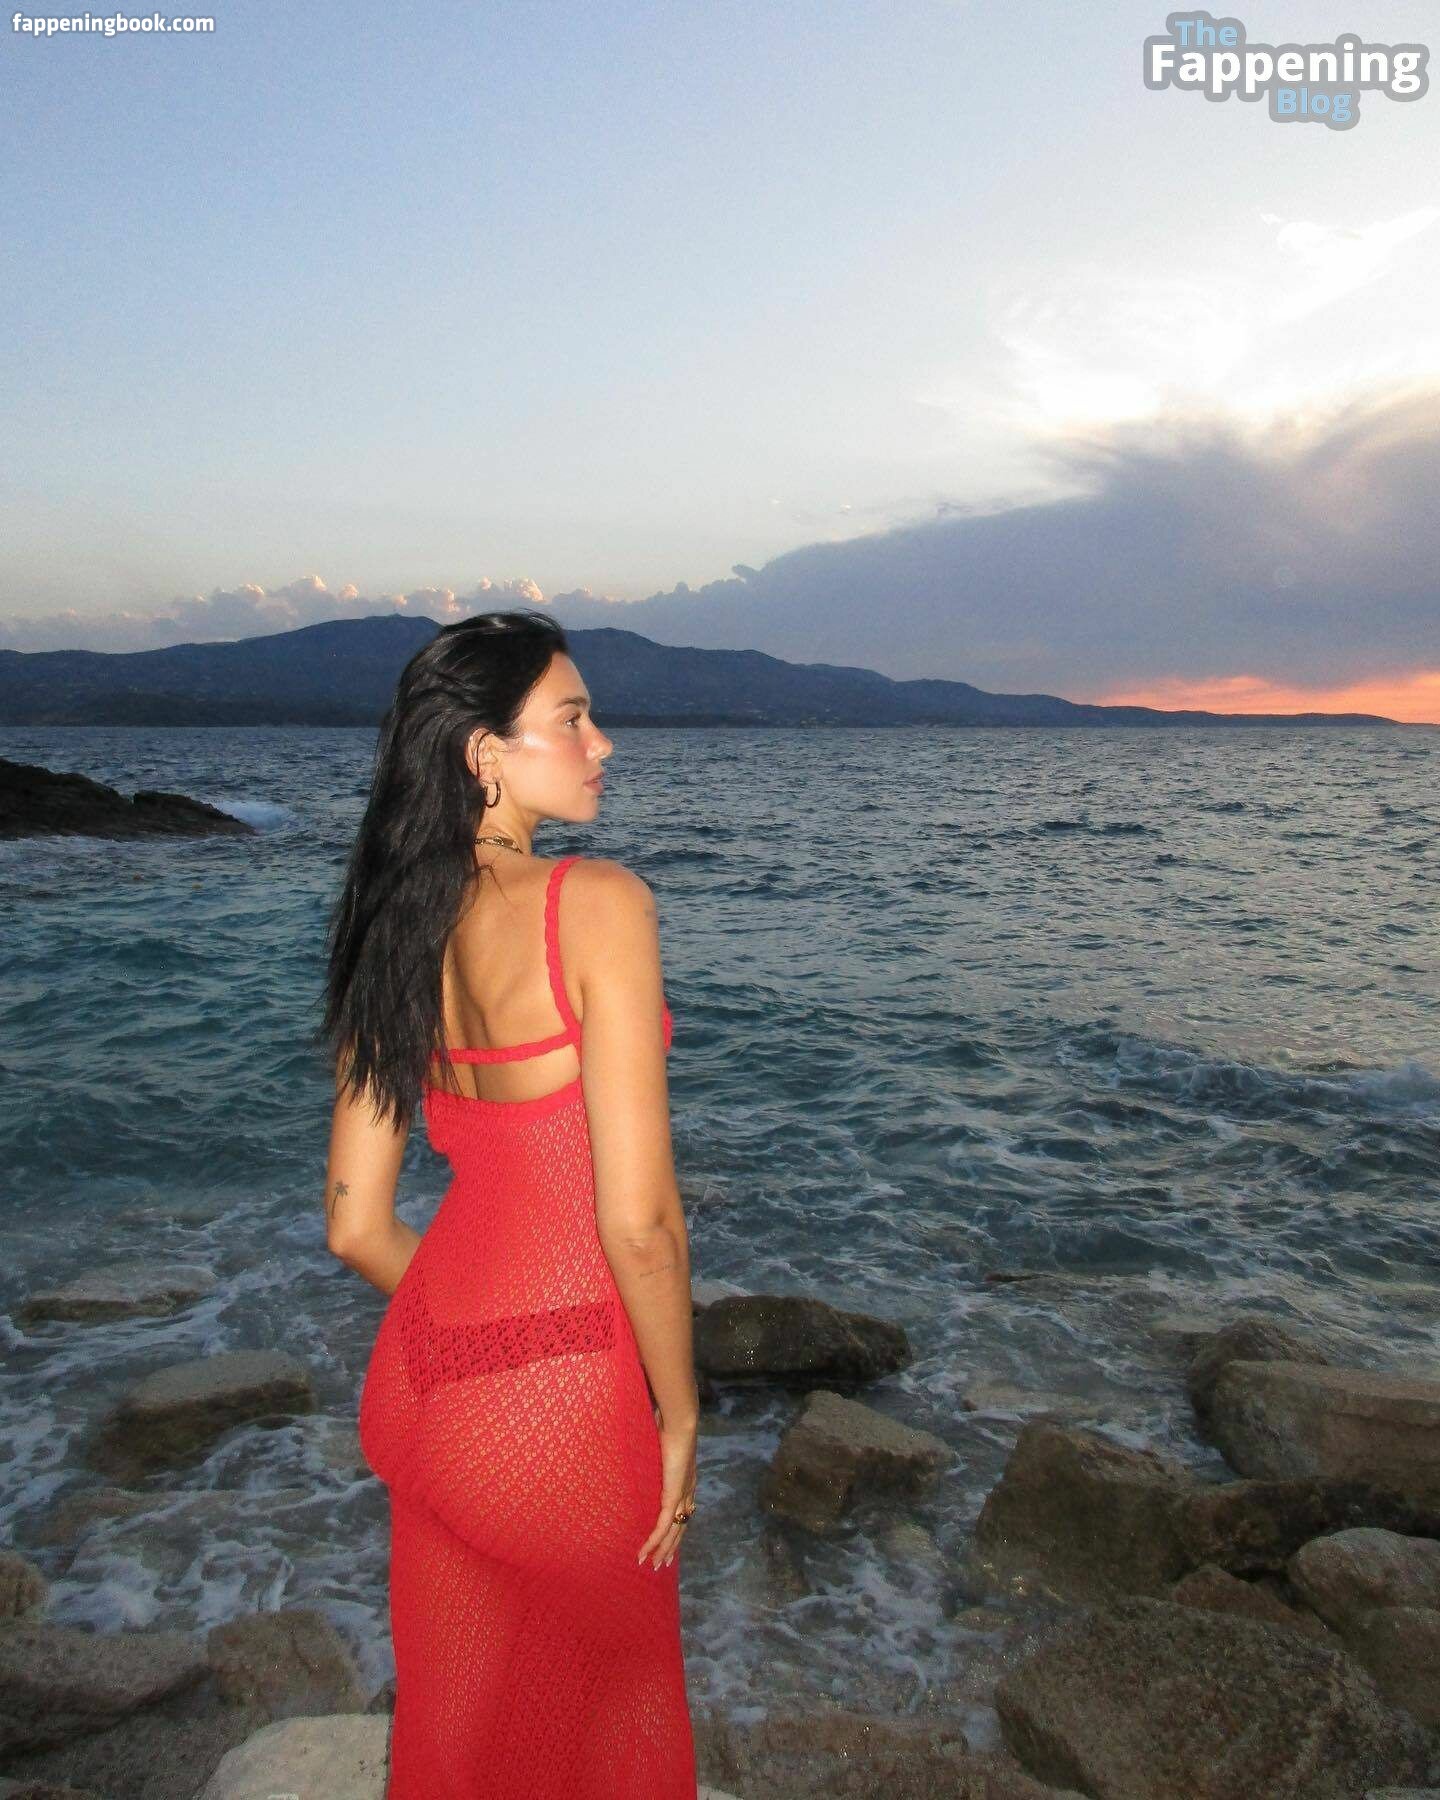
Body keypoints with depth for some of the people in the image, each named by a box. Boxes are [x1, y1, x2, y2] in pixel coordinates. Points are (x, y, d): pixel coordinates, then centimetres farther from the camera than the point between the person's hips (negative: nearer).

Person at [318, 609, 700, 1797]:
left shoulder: (392, 934, 1)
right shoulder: (596, 901, -18)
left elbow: (357, 1227, 5)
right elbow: (639, 1221, -21)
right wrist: (680, 1418, -6)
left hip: (423, 1381, 6)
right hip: (564, 1402, -5)